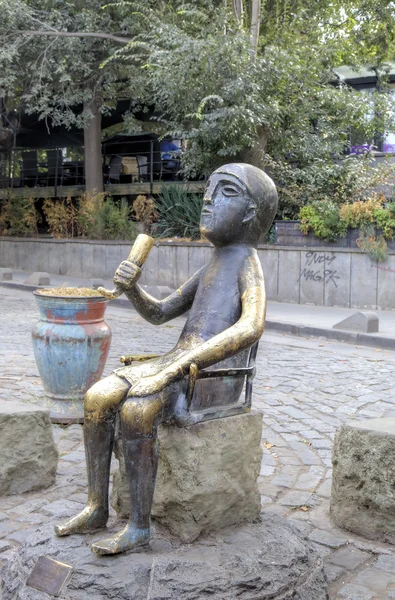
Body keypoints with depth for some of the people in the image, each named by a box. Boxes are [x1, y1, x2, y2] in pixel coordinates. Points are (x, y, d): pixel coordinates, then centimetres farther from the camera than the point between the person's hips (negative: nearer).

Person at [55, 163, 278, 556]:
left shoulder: (249, 261, -5)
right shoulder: (208, 270, 23)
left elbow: (251, 329, -23)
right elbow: (159, 313, 23)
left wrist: (177, 367, -27)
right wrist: (131, 287, 0)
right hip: (176, 363, 8)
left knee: (136, 410, -31)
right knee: (98, 397, -12)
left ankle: (139, 525, -17)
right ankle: (97, 508, -3)